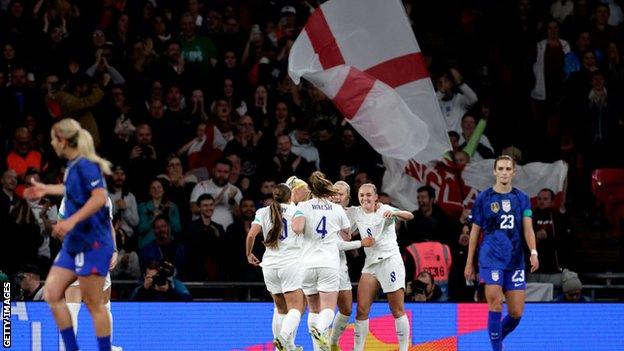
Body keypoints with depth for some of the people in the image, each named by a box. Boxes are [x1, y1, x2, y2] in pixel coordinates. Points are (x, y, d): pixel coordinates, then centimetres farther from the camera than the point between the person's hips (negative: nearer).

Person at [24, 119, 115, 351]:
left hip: (93, 243, -10)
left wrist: (71, 221, -36)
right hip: (73, 244, 10)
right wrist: (46, 189, 42)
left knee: (93, 303, -4)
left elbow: (100, 197, -30)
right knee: (52, 294, 6)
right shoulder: (73, 166, 11)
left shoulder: (85, 165, -17)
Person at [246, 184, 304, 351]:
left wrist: (249, 255, 12)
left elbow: (251, 235, -2)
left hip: (269, 265, 3)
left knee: (281, 309, 16)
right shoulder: (296, 210, 4)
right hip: (291, 262, -3)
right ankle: (283, 336, -33)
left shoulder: (263, 212, 8)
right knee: (296, 308, -8)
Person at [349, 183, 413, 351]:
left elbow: (409, 216, -22)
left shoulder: (385, 210, -7)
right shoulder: (356, 213, 8)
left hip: (390, 260, -5)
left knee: (398, 311, -4)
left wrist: (394, 213, -42)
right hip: (370, 264, 5)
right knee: (361, 309, -3)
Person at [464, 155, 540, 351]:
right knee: (495, 304, -16)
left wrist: (533, 252, -16)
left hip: (515, 260, 3)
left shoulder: (522, 199, 10)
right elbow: (475, 232, 9)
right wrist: (469, 263, 7)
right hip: (491, 259, -3)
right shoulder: (484, 198, 4)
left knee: (516, 313, 1)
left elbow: (528, 229, 2)